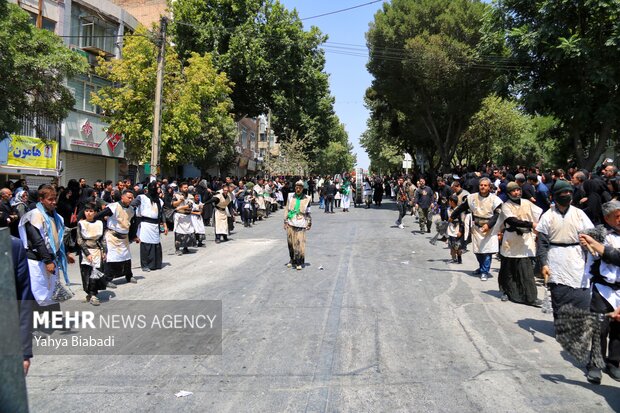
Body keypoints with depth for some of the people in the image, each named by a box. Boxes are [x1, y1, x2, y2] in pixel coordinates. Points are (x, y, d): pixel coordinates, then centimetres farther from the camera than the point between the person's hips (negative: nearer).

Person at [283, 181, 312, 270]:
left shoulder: (306, 199, 2)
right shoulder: (290, 197, 5)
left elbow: (308, 212, 10)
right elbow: (286, 209, 10)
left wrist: (309, 223, 8)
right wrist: (285, 222, 7)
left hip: (300, 224, -2)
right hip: (290, 223, 2)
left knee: (300, 243, -6)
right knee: (290, 242, 7)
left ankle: (300, 262, 4)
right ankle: (292, 260, 23)